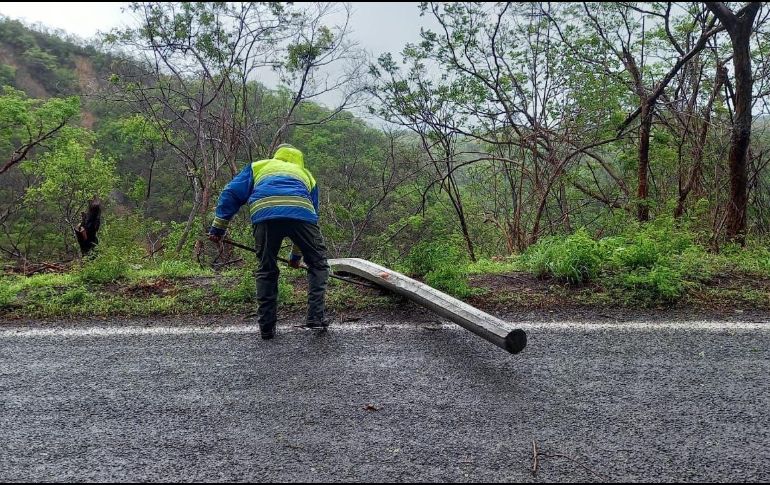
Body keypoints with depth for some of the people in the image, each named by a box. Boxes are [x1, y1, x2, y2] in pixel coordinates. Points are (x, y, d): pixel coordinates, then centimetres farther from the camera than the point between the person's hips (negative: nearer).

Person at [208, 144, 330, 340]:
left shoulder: (258, 166, 37)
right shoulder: (306, 174, 39)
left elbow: (231, 193, 23)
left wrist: (218, 227, 25)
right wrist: (296, 255, 49)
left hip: (264, 214, 0)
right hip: (301, 212, 0)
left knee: (266, 270, 16)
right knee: (318, 264, 19)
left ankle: (266, 327, 17)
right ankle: (315, 316, 12)